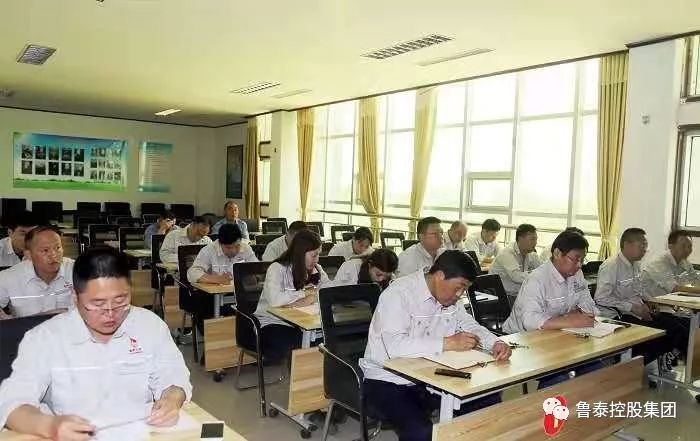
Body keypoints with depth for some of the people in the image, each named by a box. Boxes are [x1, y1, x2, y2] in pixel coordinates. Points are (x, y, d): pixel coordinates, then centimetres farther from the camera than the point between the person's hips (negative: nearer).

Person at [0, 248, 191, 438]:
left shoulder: (151, 324, -1)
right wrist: (49, 426, -29)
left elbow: (173, 378, 6)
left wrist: (172, 400, -15)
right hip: (69, 436, -1)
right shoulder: (42, 338, -5)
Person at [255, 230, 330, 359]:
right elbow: (274, 300, -31)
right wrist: (306, 292, -19)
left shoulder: (317, 269, 5)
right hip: (273, 323, -5)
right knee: (283, 346, -36)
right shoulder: (277, 268, -14)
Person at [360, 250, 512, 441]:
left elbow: (470, 325, 12)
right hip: (389, 381, -7)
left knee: (490, 400, -4)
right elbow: (394, 346, -33)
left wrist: (495, 343, -8)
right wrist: (448, 343, -31)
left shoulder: (449, 296, 3)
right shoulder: (398, 294, -22)